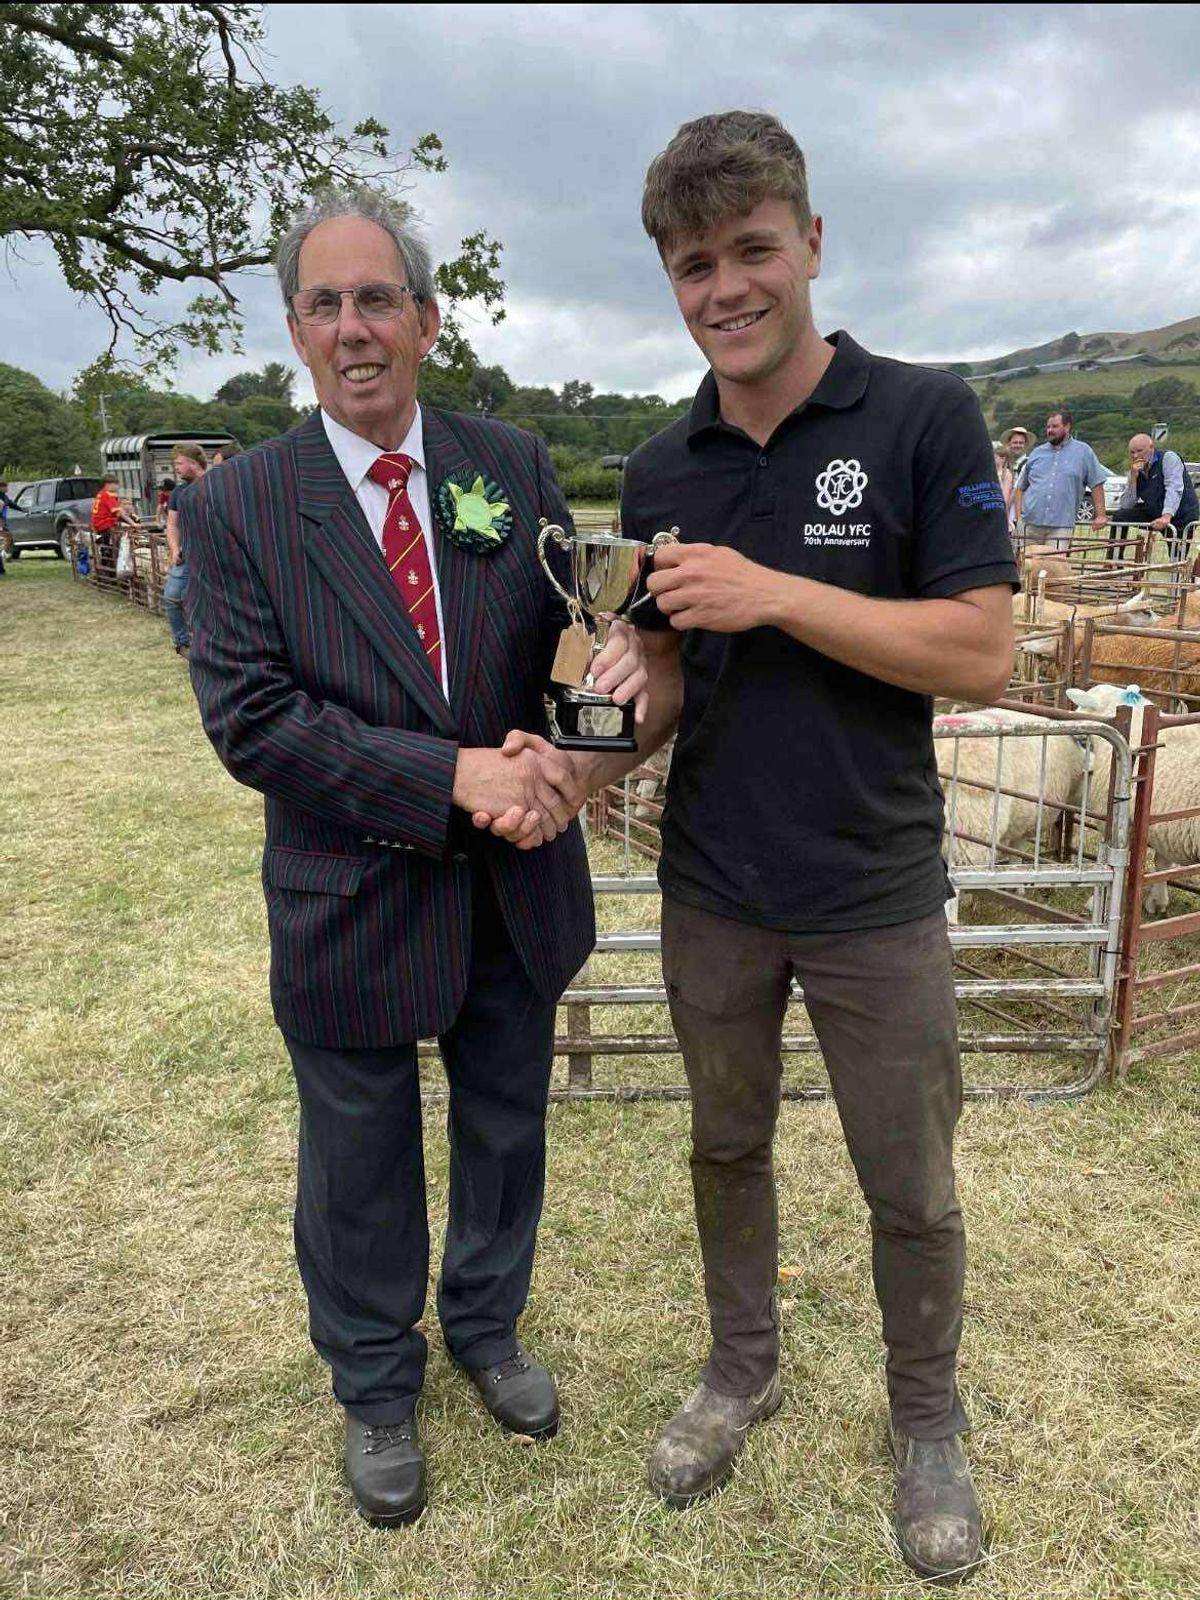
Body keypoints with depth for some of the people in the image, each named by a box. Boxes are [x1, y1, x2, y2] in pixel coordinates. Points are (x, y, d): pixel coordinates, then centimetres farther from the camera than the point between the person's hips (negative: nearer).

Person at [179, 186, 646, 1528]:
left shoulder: (512, 465, -1)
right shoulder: (237, 507, -10)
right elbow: (251, 720, -17)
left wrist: (622, 645, -25)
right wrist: (455, 777, -25)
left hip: (518, 890, 3)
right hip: (353, 906, -2)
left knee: (506, 1134, 23)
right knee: (360, 1173, 17)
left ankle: (485, 1328, 52)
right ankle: (375, 1389, 46)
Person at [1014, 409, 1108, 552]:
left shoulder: (1083, 452, 7)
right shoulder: (1037, 453, 15)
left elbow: (1096, 485, 5)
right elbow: (1021, 488, 15)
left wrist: (1100, 515, -1)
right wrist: (1018, 516, 4)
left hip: (1061, 525, -3)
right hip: (1031, 524, 3)